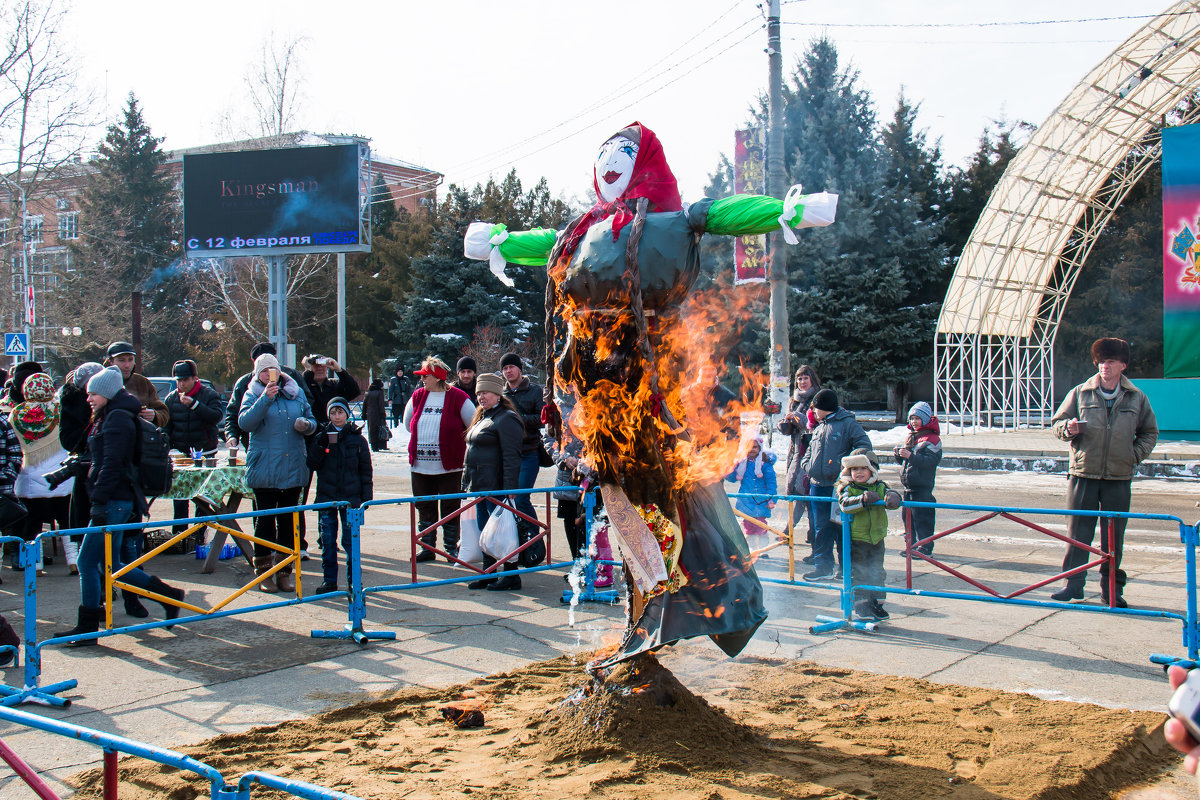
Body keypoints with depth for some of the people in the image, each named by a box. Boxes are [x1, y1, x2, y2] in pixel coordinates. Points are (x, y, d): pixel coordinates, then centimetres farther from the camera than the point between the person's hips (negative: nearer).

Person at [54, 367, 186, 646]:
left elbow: (111, 464, -20)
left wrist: (99, 501, -22)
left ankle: (87, 628, 1)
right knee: (109, 565, 12)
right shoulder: (108, 416, 19)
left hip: (114, 501, -10)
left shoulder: (117, 418, -13)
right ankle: (168, 594, 16)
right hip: (115, 500, 10)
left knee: (87, 561, -6)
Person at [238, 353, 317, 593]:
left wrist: (306, 425, -6)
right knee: (265, 520, 1)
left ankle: (285, 573, 16)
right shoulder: (253, 395, 2)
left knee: (289, 521, 7)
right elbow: (244, 423, -15)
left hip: (294, 468, 3)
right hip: (264, 469, -3)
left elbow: (312, 421, 18)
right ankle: (263, 575, 9)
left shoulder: (296, 393, 11)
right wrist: (265, 399, -24)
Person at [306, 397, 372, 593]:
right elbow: (312, 465, 0)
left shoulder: (357, 439, 4)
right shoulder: (320, 438, 7)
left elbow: (365, 470, 6)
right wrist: (320, 445, -13)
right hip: (326, 497, 2)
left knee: (350, 540, -1)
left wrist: (366, 495, 1)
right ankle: (329, 580, 12)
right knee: (327, 540, 4)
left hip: (350, 497, -1)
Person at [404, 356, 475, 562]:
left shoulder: (457, 397, -10)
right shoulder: (417, 396, 6)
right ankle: (427, 548, 21)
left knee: (450, 509, 4)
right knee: (424, 508, 11)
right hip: (420, 466, 5)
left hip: (449, 466, -5)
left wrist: (454, 443, 4)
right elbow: (408, 423, 22)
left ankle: (451, 548, 15)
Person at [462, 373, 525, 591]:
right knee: (485, 530, 14)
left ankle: (511, 576, 3)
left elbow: (511, 458, -19)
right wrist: (468, 482, 20)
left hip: (496, 487, -10)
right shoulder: (482, 417, 18)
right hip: (480, 486, 10)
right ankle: (488, 574, 23)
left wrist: (509, 489, -24)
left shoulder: (506, 419, -13)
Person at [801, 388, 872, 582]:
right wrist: (806, 464, 10)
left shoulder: (848, 423, -5)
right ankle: (823, 566, 12)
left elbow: (864, 446, -10)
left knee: (841, 526, -1)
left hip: (839, 485, -7)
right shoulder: (819, 426, 17)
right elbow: (812, 449, 28)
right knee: (822, 526, 7)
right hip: (818, 485, 7)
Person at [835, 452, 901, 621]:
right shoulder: (848, 489, -6)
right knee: (858, 574, 2)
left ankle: (876, 604, 25)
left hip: (876, 537, 4)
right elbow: (845, 504, -22)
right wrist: (863, 499, -36)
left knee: (877, 573, 12)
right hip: (856, 539, -4)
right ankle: (861, 606, 10)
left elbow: (891, 493, -7)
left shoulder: (880, 487, 5)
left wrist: (892, 497, -31)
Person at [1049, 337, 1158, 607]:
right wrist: (1069, 428, -12)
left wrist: (1136, 454, 5)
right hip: (1083, 474, -1)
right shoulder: (1080, 393, 4)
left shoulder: (1137, 398, 8)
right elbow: (1057, 423, 10)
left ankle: (1112, 588, 13)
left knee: (1115, 535, 4)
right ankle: (1073, 584, 7)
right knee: (1078, 531, 0)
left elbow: (1149, 432, 20)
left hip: (1119, 477, 1)